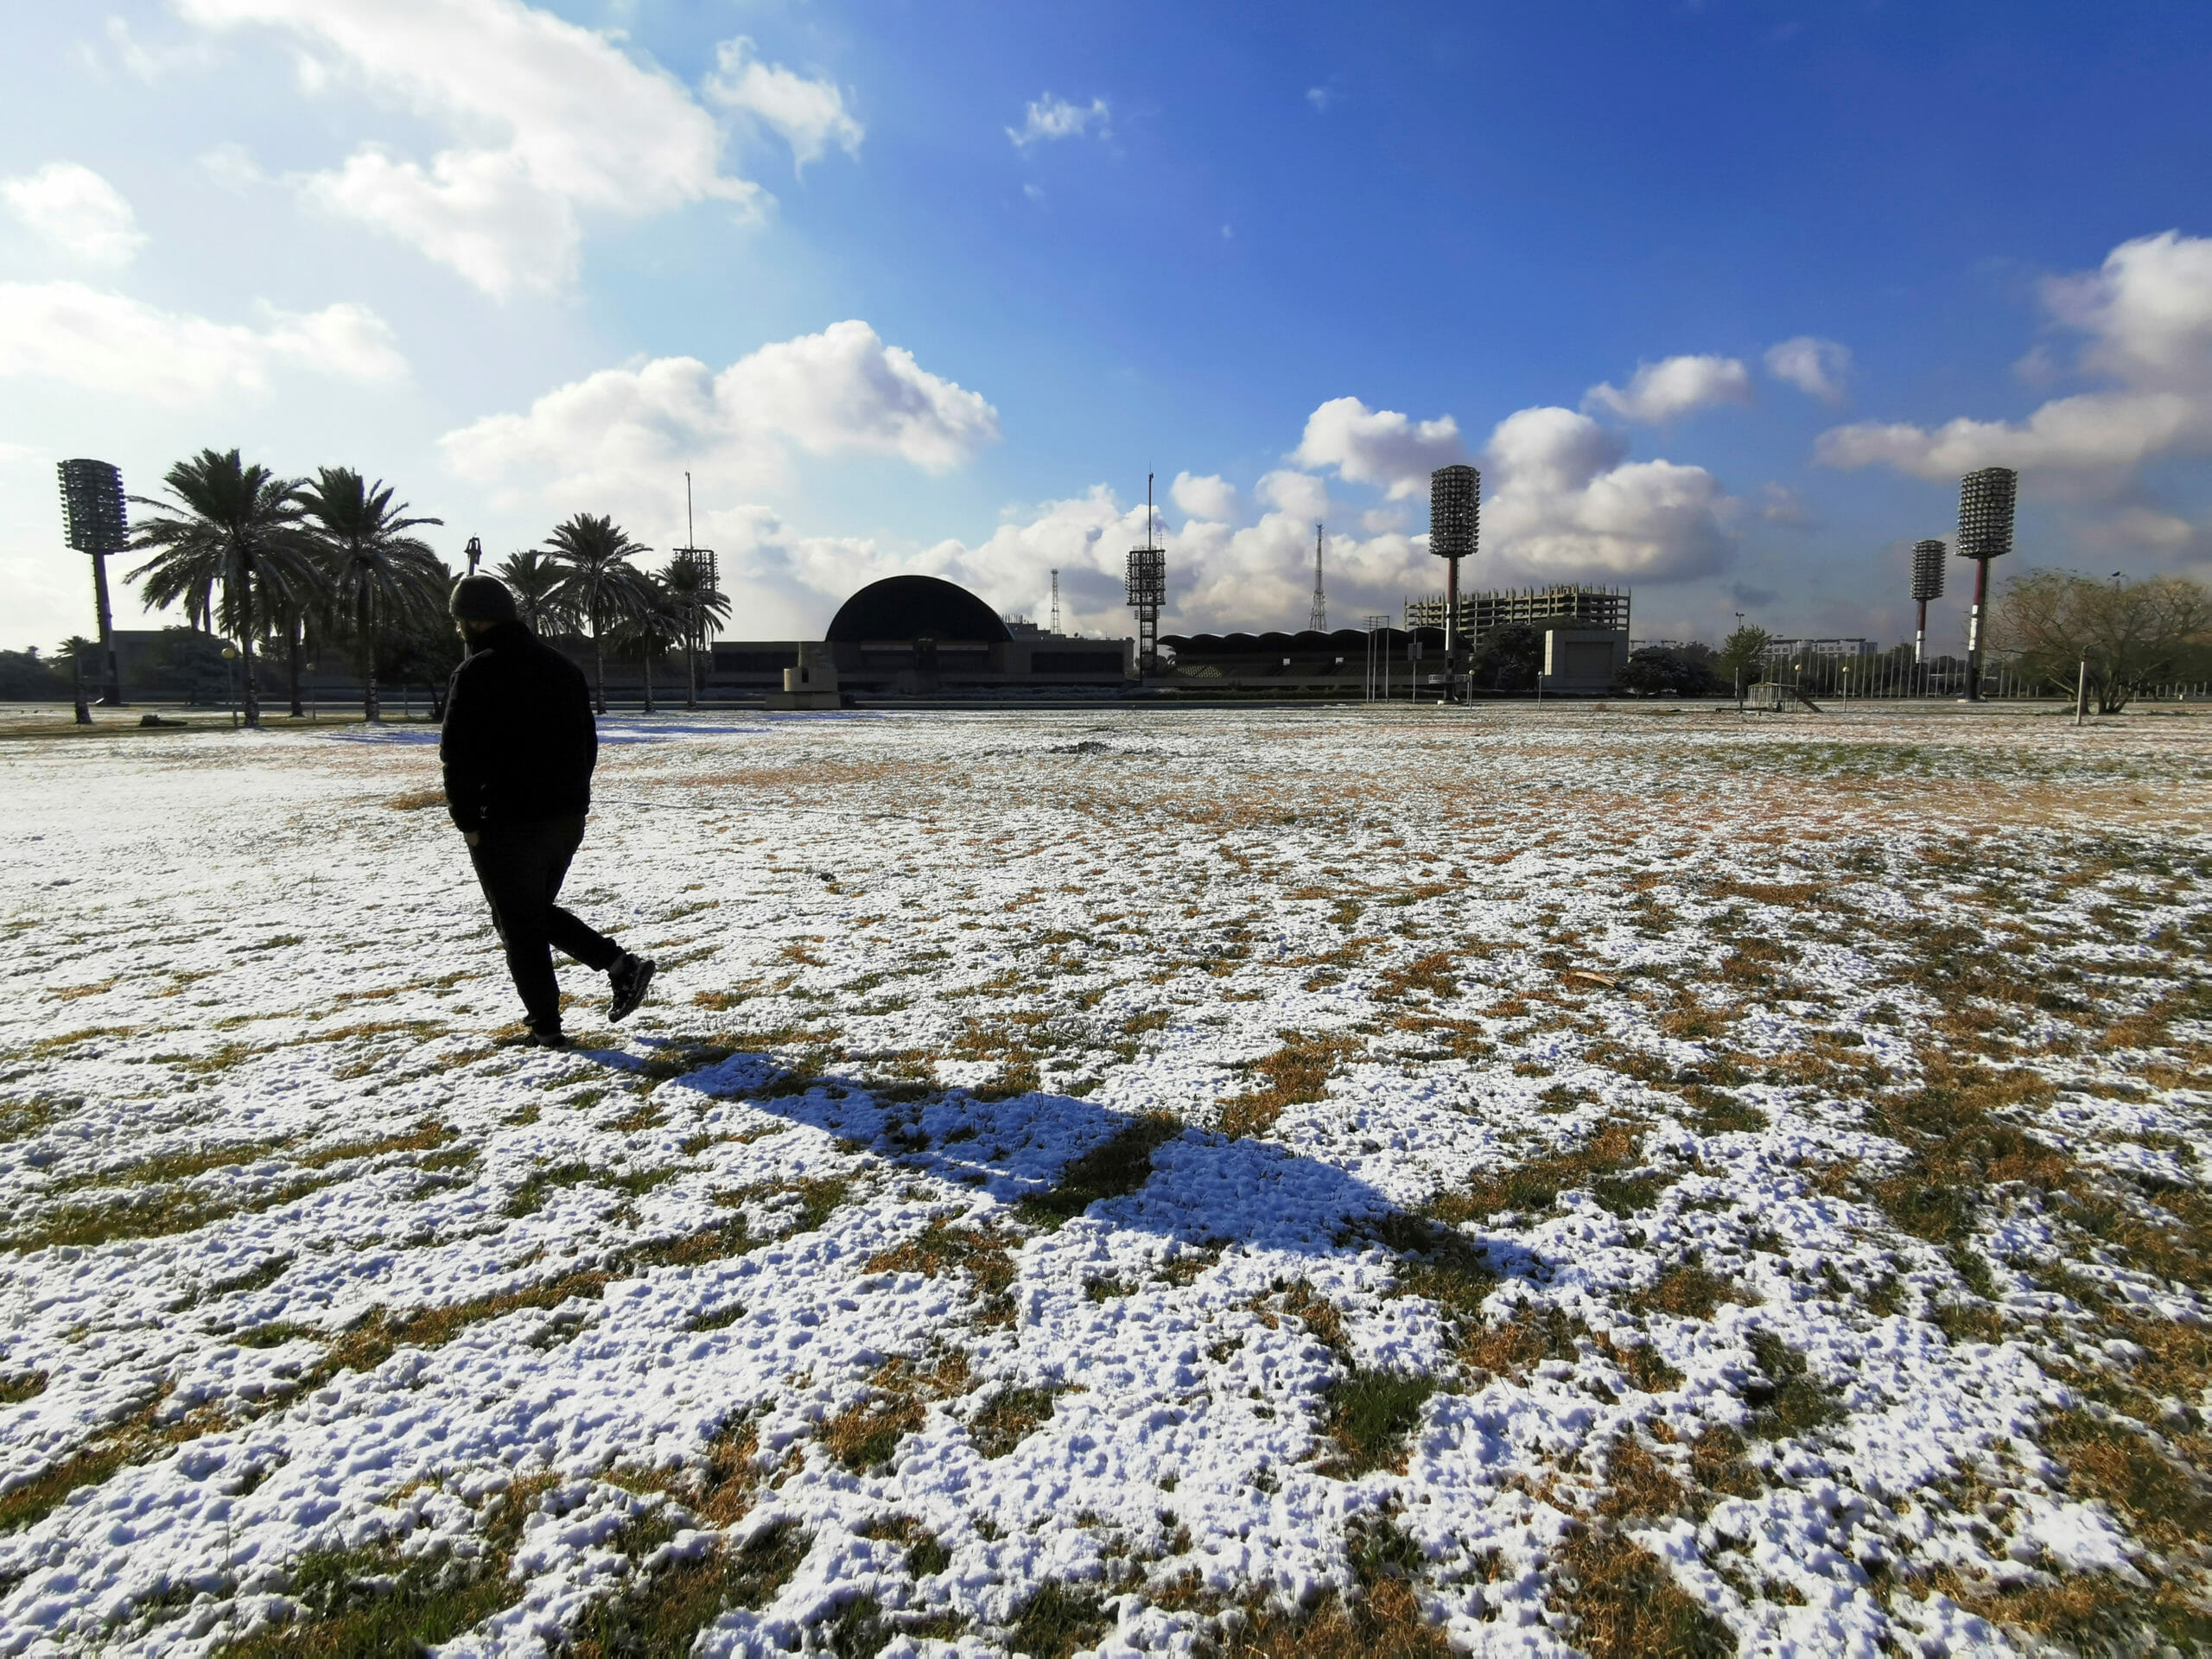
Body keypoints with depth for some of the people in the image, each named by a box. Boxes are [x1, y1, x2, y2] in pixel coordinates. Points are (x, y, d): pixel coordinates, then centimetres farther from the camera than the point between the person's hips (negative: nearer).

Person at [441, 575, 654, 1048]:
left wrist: (467, 819, -6)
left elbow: (459, 755, -15)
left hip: (507, 824, -7)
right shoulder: (562, 667, 11)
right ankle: (622, 964, 9)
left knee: (518, 925, 5)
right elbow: (587, 742, 16)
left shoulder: (477, 674, -12)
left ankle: (545, 1028, 11)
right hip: (567, 818, 8)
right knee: (540, 912, 22)